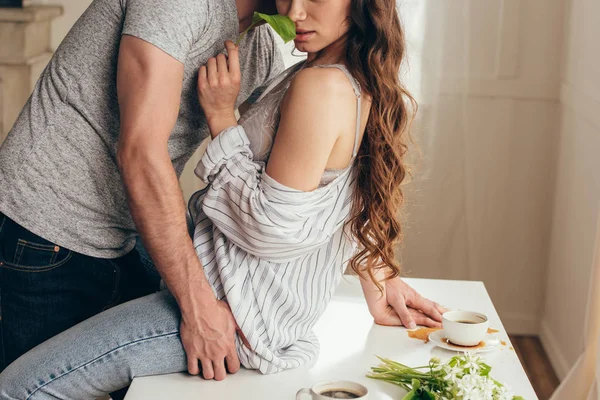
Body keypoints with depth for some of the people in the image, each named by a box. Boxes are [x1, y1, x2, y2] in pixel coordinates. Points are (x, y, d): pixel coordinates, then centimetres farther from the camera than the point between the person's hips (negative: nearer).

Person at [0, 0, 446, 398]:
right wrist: (381, 283, 27)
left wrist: (221, 118, -18)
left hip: (242, 309, -11)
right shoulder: (365, 84, 5)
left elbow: (271, 230, -25)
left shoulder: (321, 86, -25)